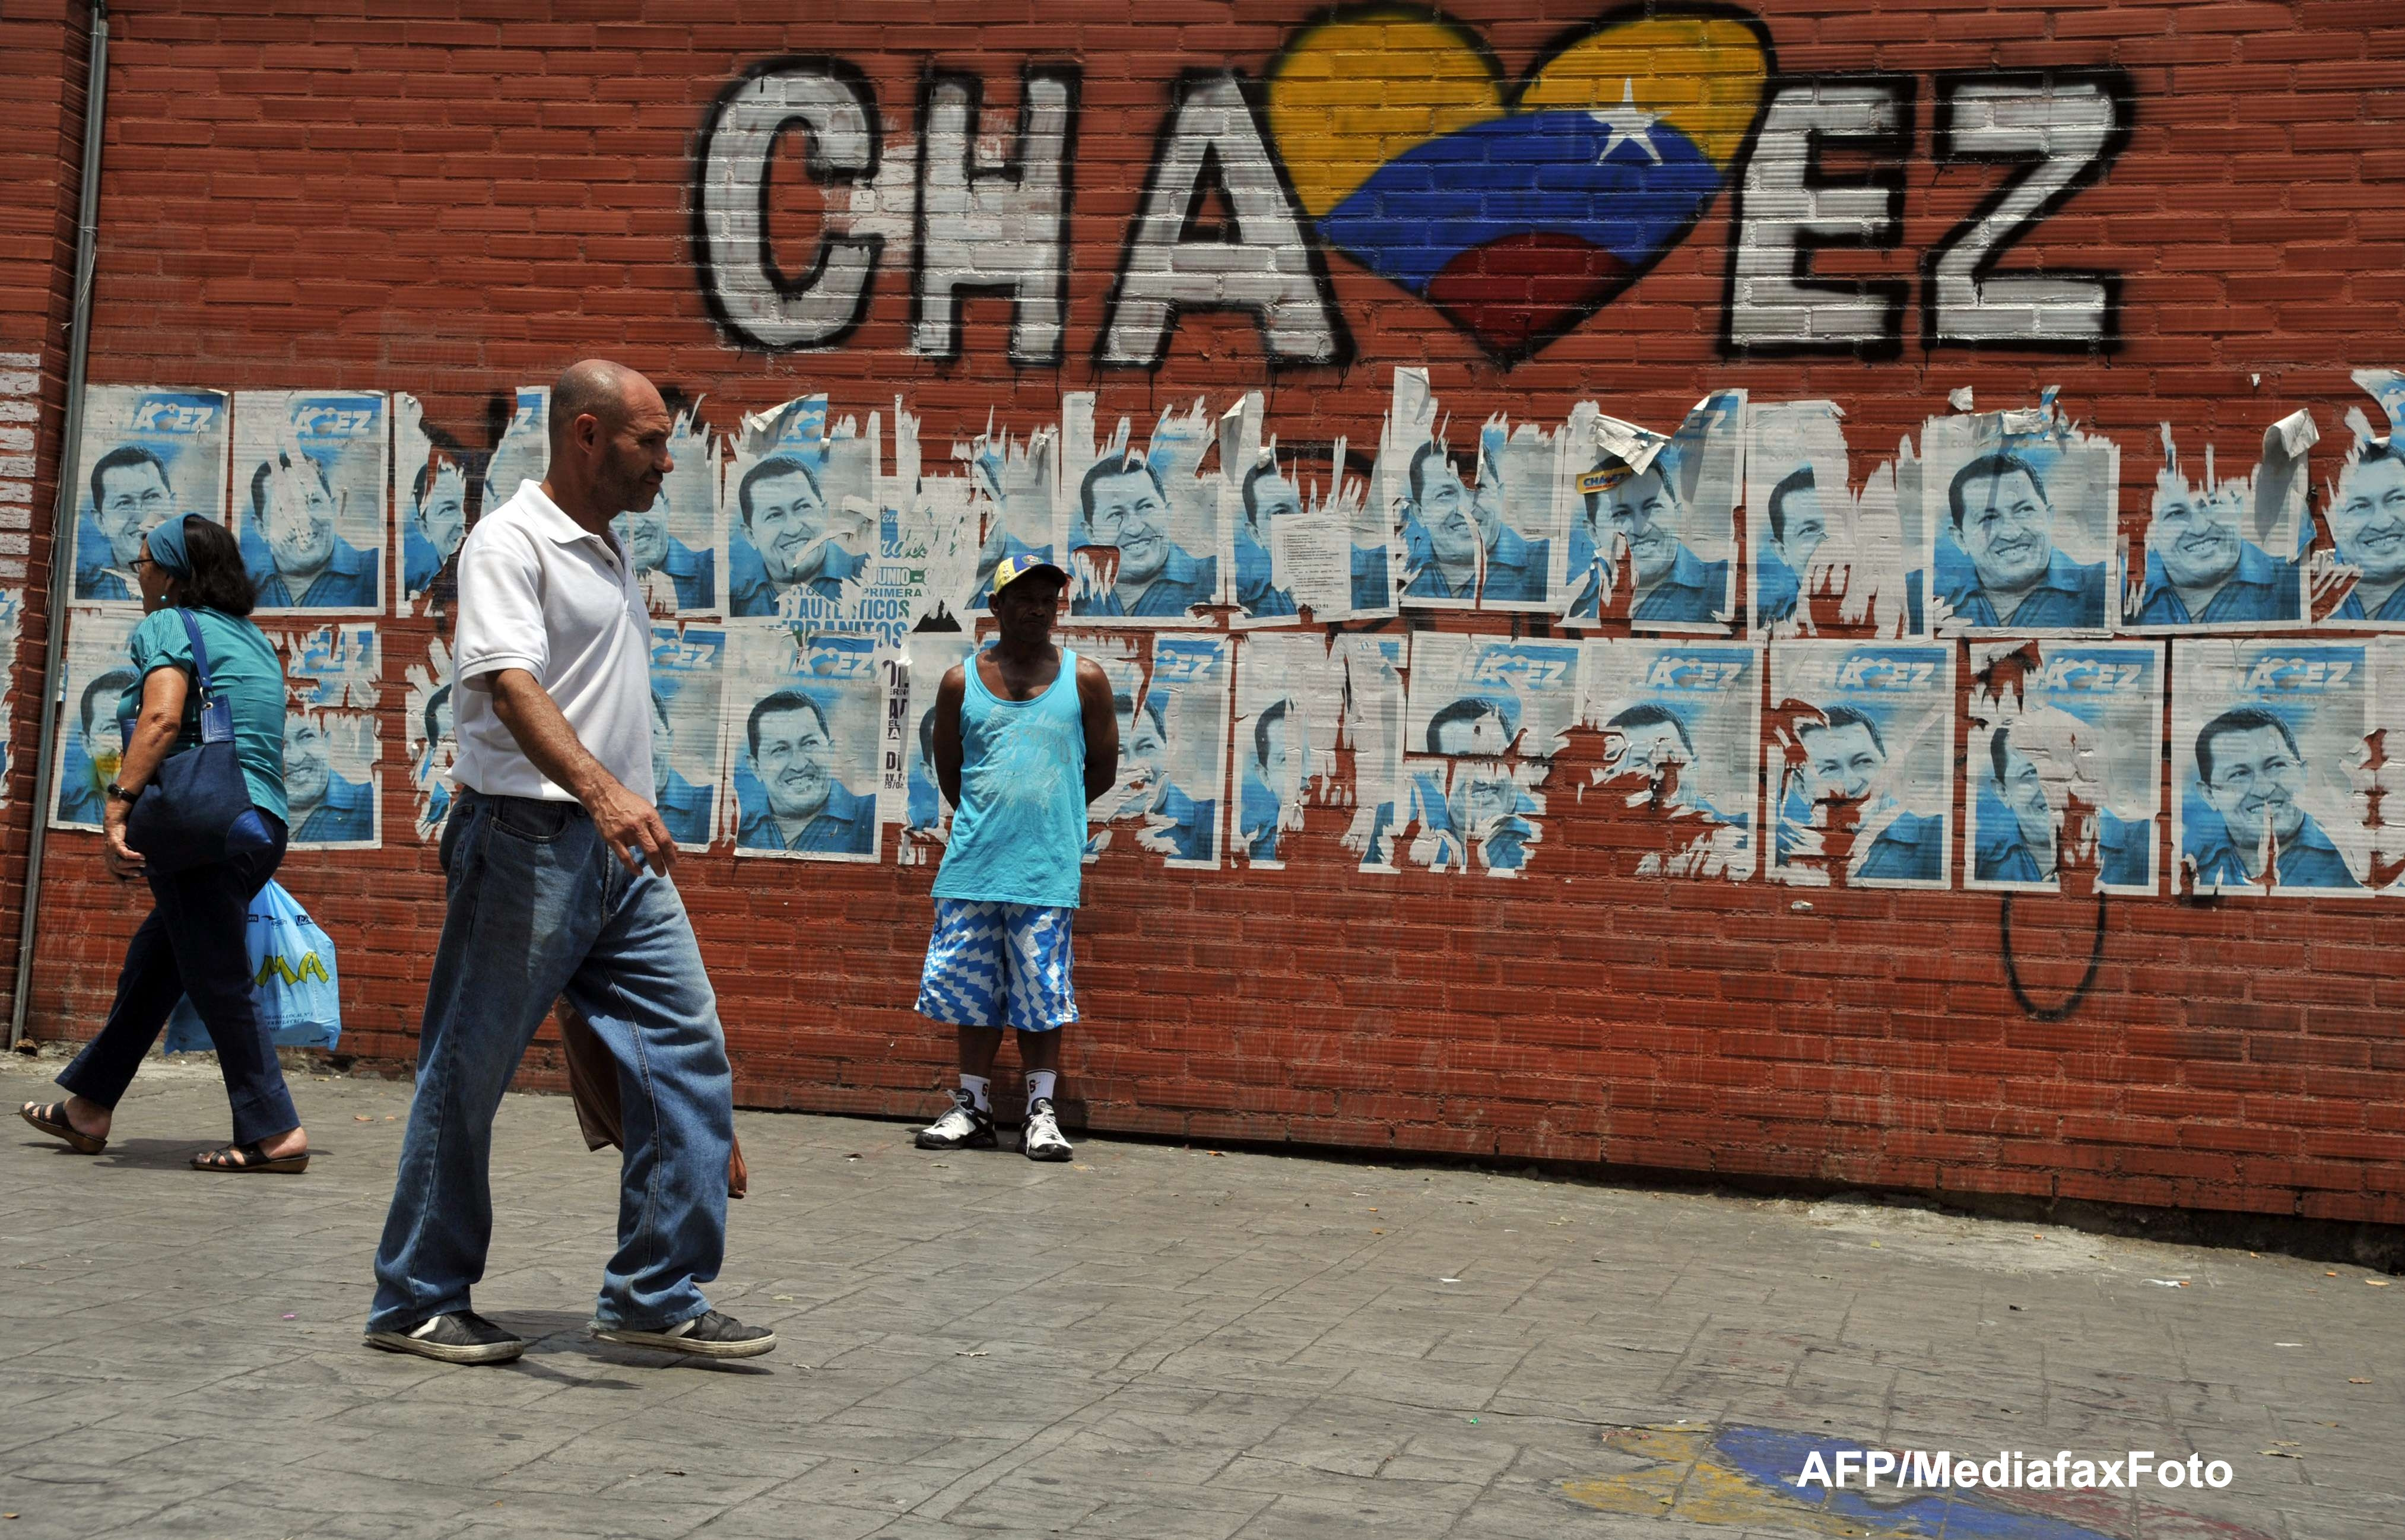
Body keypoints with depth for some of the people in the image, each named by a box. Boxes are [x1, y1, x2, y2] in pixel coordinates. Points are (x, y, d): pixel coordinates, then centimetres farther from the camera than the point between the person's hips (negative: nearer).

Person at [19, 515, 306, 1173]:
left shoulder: (168, 626, -2)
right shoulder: (252, 637, 22)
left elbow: (161, 717, -19)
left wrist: (117, 805, -24)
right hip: (263, 827, 9)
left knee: (217, 982, -3)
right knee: (149, 967, 18)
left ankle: (275, 1133, -3)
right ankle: (87, 1108, 28)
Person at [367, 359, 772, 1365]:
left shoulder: (609, 556, 19)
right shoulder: (510, 542, -10)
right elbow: (510, 682, -25)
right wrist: (601, 790, -38)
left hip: (621, 852, 9)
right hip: (530, 838, -9)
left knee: (686, 1046, 2)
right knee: (468, 1075, 1)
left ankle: (657, 1295, 8)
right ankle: (416, 1302, 13)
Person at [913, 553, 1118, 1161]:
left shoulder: (1084, 678, 4)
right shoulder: (961, 681, 7)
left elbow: (1103, 769, 10)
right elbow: (947, 769, 16)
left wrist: (1046, 810, 11)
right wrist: (989, 816, 10)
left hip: (1048, 868, -2)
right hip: (973, 865, 2)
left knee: (1042, 995, -1)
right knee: (972, 991, 7)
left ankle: (1041, 1112, 9)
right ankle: (974, 1109, 17)